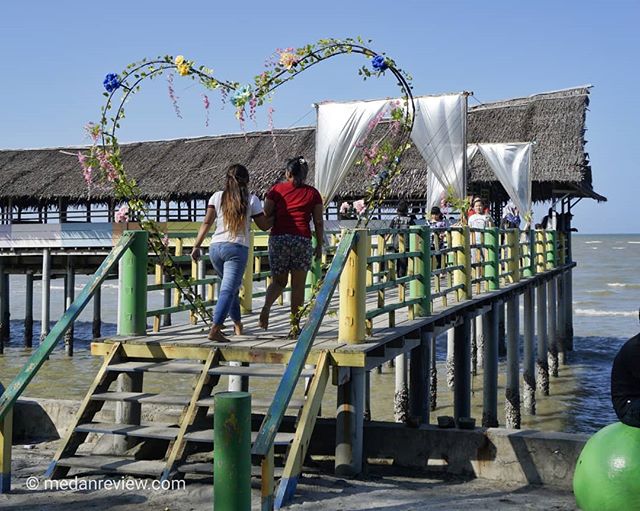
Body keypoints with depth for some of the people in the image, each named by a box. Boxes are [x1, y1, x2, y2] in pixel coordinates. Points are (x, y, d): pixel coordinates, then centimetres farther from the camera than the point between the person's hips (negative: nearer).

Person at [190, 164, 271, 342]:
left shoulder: (217, 196, 8)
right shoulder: (251, 199, 1)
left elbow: (206, 223, 1)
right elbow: (264, 225, 7)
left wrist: (197, 246, 2)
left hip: (215, 247, 4)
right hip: (237, 248, -4)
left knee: (231, 286, 23)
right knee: (228, 290, -10)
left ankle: (237, 325, 35)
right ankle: (215, 329, -25)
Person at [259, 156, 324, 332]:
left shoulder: (277, 189, 7)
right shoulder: (312, 193, 9)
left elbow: (265, 215, 2)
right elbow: (319, 222, 6)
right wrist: (319, 246, 13)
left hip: (278, 238, 1)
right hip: (302, 239, -1)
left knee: (279, 281, 14)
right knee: (298, 285, 7)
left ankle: (267, 306, -14)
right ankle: (295, 324, 6)